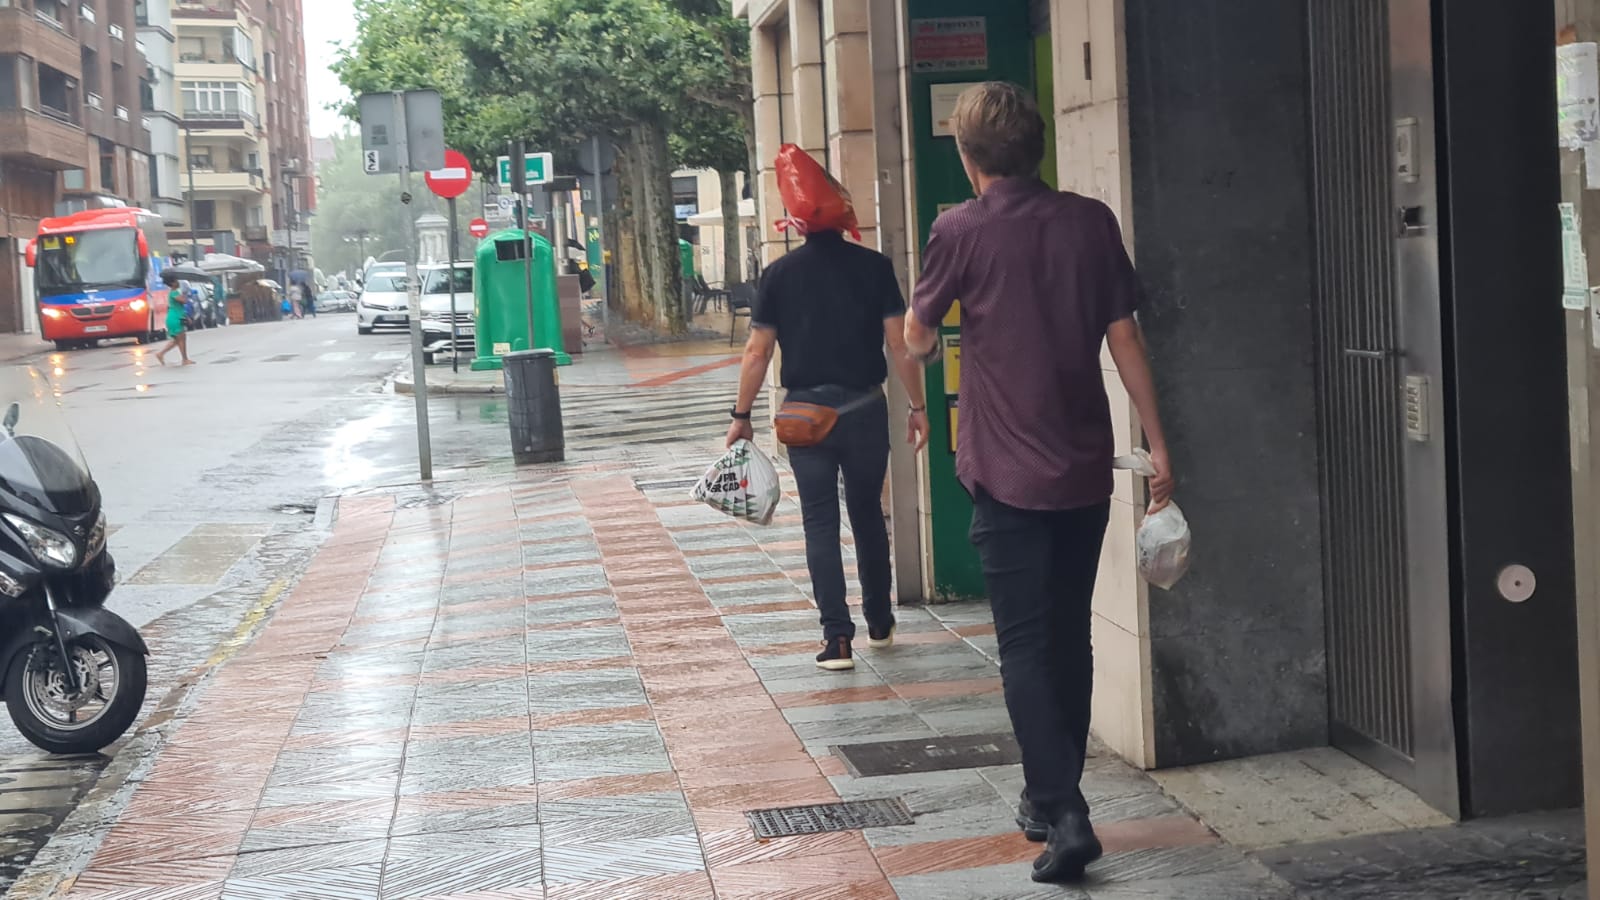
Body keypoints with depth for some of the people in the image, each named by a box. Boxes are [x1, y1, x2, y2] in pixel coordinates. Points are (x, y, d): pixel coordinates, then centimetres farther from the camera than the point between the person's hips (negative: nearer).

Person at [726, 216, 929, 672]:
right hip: (865, 408, 1)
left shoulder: (779, 274, -2)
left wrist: (742, 416, 5)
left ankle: (837, 637, -4)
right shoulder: (874, 266, -2)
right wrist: (917, 405, 3)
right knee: (868, 514, 17)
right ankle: (879, 622, 29)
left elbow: (758, 351, -2)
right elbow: (900, 343, -5)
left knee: (820, 523, 3)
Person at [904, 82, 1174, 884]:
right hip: (1086, 469, 4)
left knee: (1027, 649, 0)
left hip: (1008, 474, -4)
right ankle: (1049, 798, 27)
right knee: (1069, 638, 16)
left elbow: (917, 336, 6)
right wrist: (1157, 443, 6)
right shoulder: (1091, 222, 0)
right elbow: (1124, 337, 0)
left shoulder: (961, 231, -8)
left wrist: (928, 343, 29)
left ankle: (1065, 816, -11)